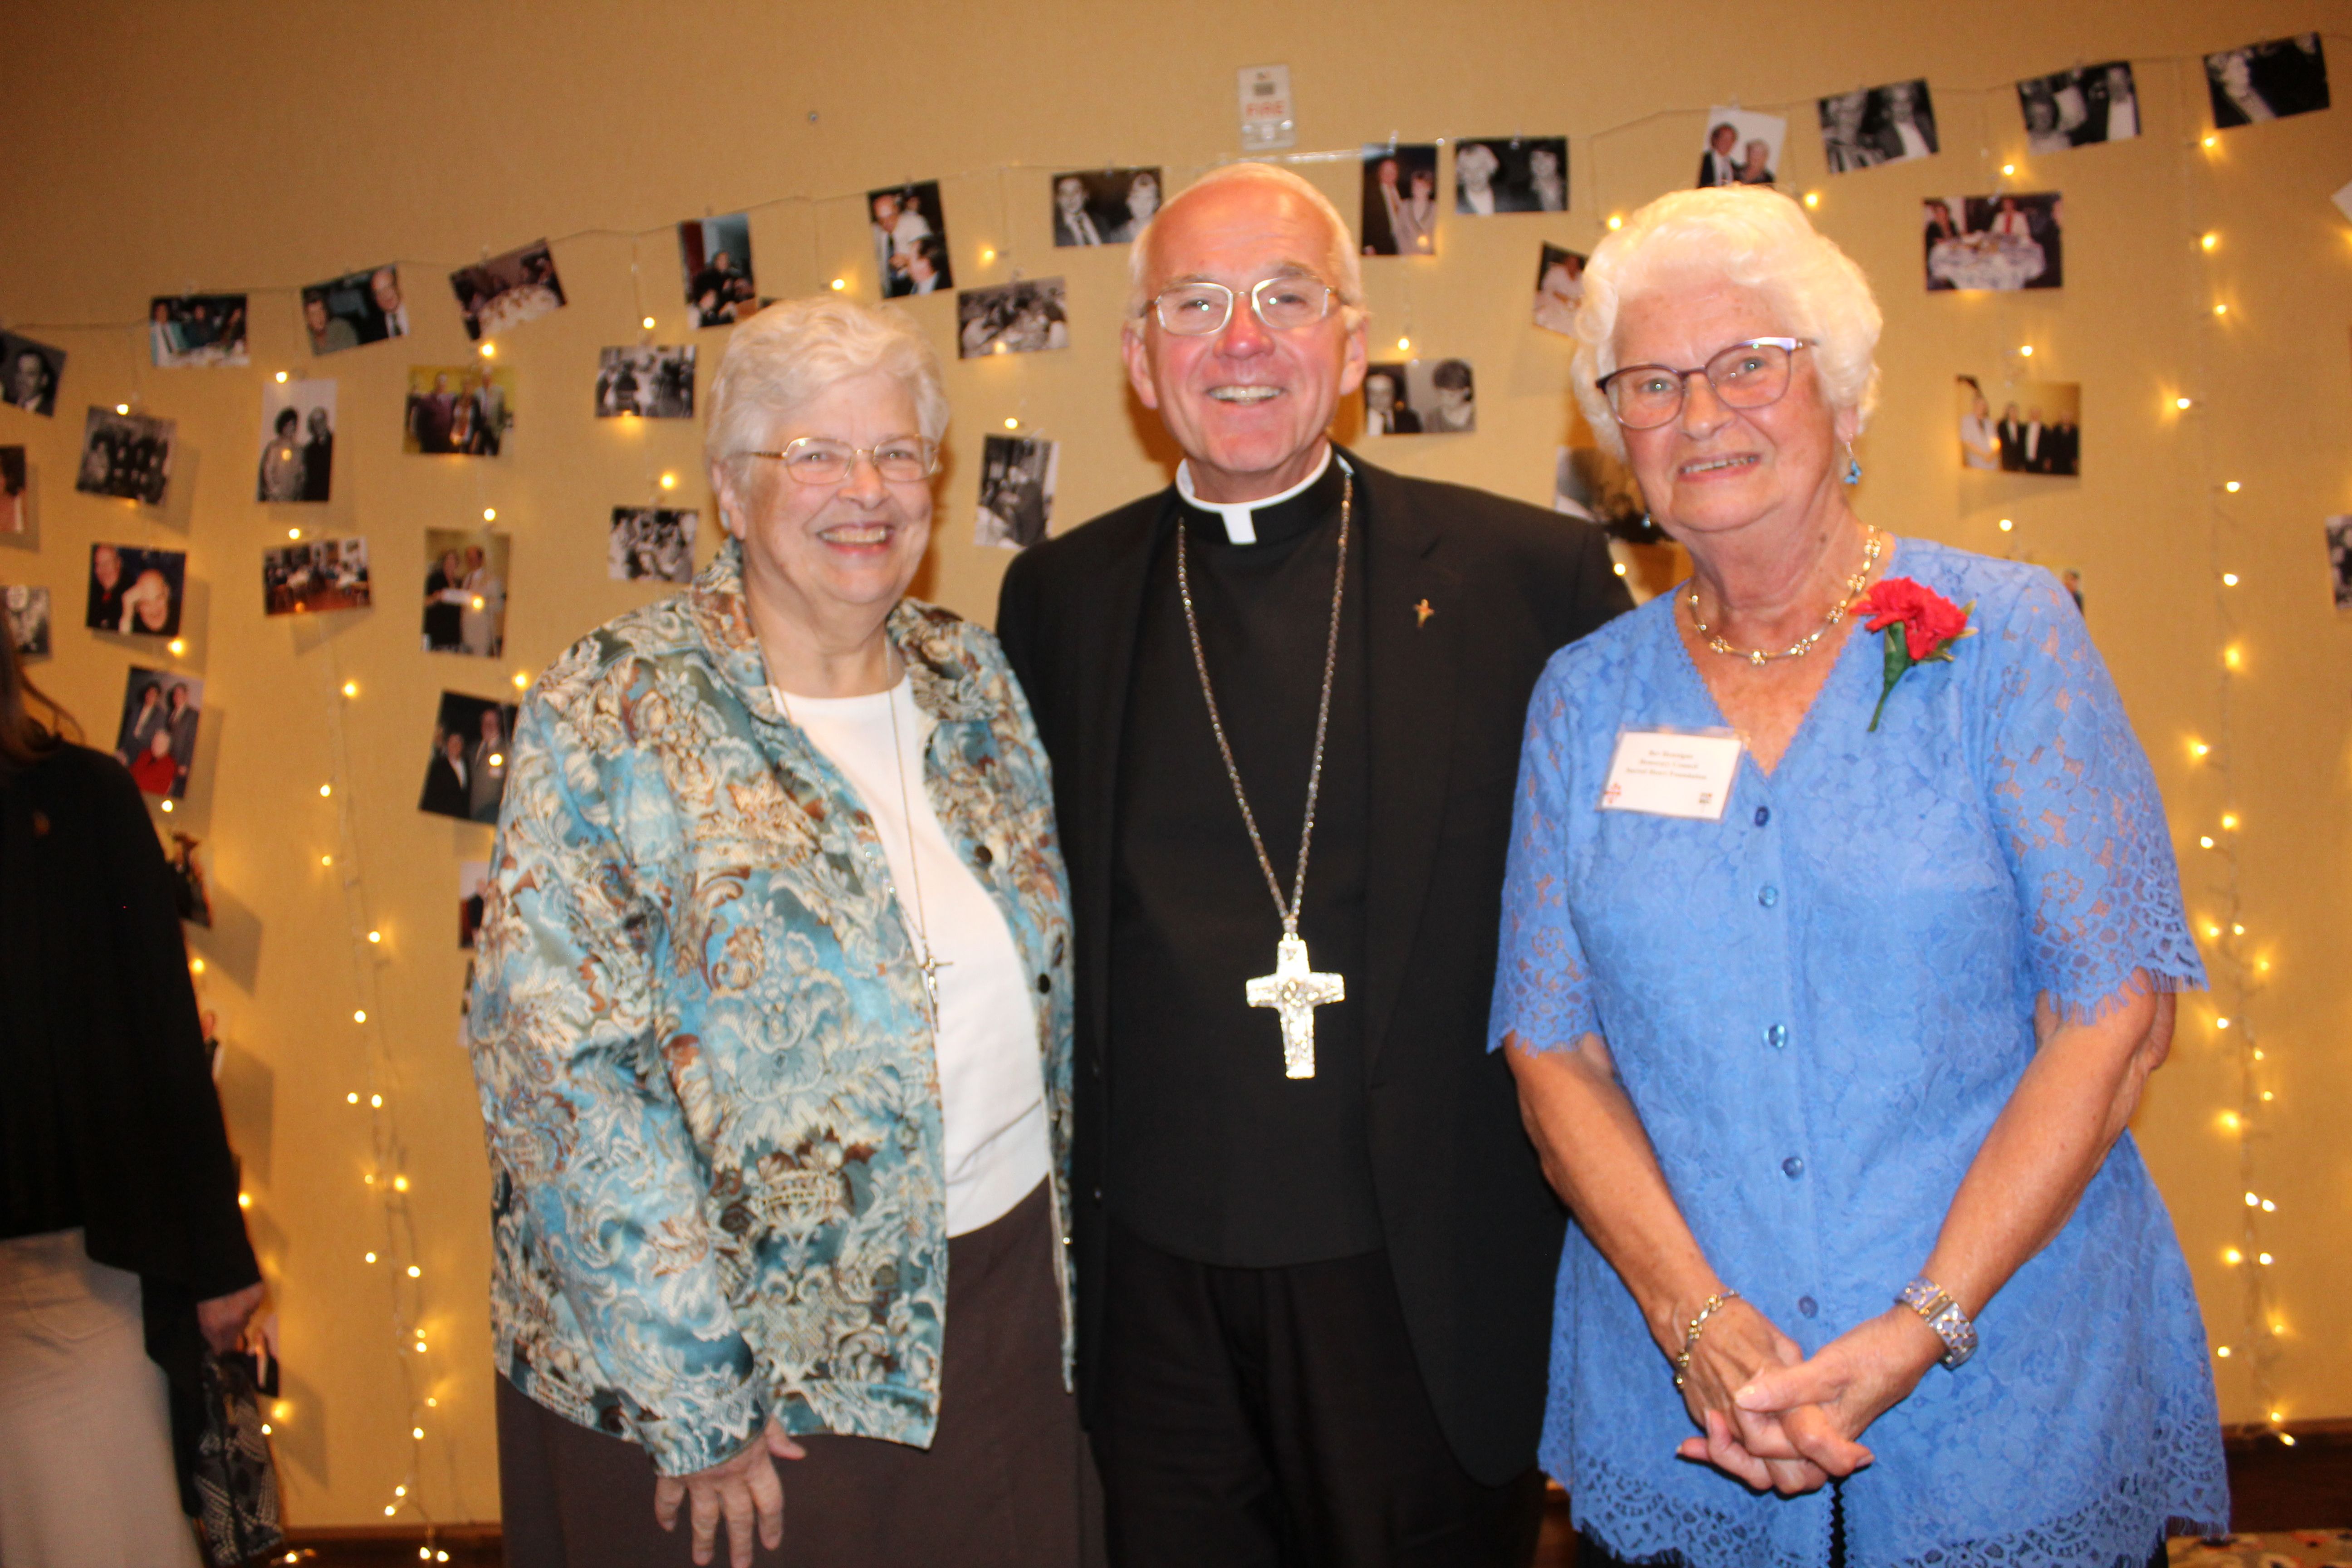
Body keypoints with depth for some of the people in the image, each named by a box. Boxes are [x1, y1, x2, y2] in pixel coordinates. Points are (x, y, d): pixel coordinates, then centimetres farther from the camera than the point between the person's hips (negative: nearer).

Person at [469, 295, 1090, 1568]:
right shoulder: (610, 714, -12)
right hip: (738, 1375, -4)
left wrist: (1058, 1253, 10)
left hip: (999, 1307, 5)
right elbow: (558, 1066, -16)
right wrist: (687, 1398, -16)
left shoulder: (973, 680, 4)